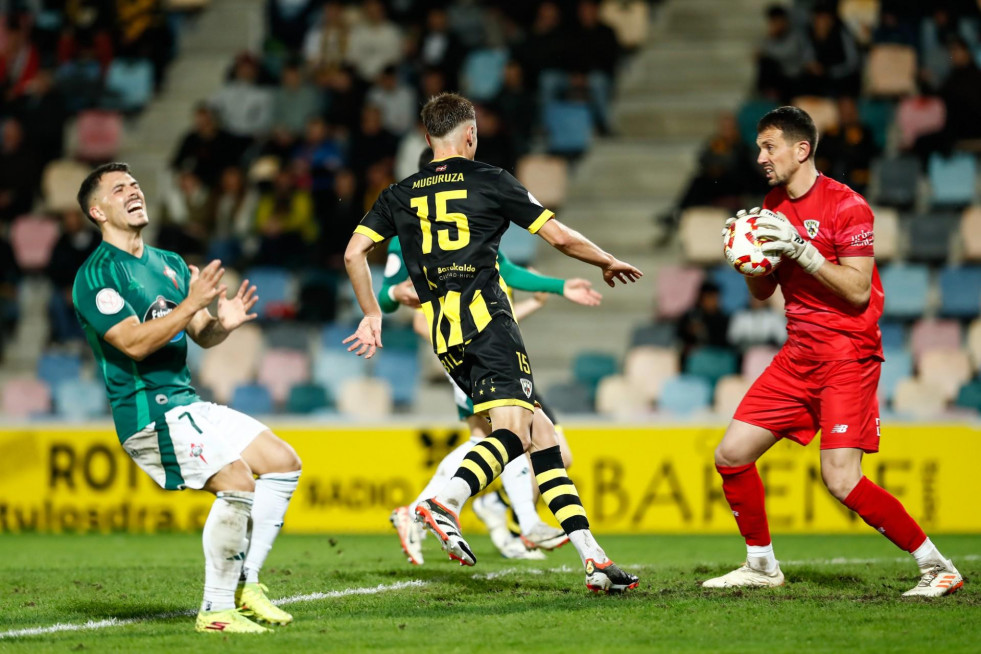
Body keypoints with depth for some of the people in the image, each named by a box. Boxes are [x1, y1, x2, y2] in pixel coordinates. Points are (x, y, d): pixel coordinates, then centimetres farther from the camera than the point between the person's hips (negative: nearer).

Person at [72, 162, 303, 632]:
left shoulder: (169, 264, 18)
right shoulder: (96, 275, -9)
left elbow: (201, 336, 16)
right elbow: (134, 342, -20)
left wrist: (222, 323, -7)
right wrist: (192, 304, -27)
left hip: (187, 405, 9)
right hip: (146, 411, -9)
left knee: (283, 463, 3)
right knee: (236, 482, -24)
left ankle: (244, 587, 7)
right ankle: (215, 610, -14)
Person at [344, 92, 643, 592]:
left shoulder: (401, 194, 18)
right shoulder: (490, 181, 6)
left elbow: (354, 254, 12)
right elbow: (560, 237, 8)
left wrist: (372, 314, 24)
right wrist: (609, 263, 24)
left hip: (444, 335, 6)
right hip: (485, 316, -6)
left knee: (540, 433, 6)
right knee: (512, 430, -18)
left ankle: (591, 556, -1)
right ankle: (444, 503, -45)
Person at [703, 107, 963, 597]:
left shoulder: (846, 205, -12)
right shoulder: (774, 206, 11)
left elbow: (857, 290, -18)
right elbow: (762, 291, 15)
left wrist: (799, 248, -23)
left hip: (848, 357, -8)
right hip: (798, 355, 8)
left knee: (842, 482, -18)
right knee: (731, 455, 2)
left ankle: (936, 566, -6)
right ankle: (761, 565, 20)